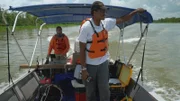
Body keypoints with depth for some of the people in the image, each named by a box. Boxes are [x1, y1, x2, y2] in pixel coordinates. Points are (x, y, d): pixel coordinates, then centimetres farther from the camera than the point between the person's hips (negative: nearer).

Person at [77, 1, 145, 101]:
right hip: (90, 64, -3)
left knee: (105, 90, 7)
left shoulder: (107, 22, -6)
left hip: (103, 62, 4)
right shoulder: (86, 27, -20)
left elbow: (122, 19, 9)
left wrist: (136, 11, 3)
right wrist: (84, 69, -14)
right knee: (90, 91, 13)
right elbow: (82, 50, -15)